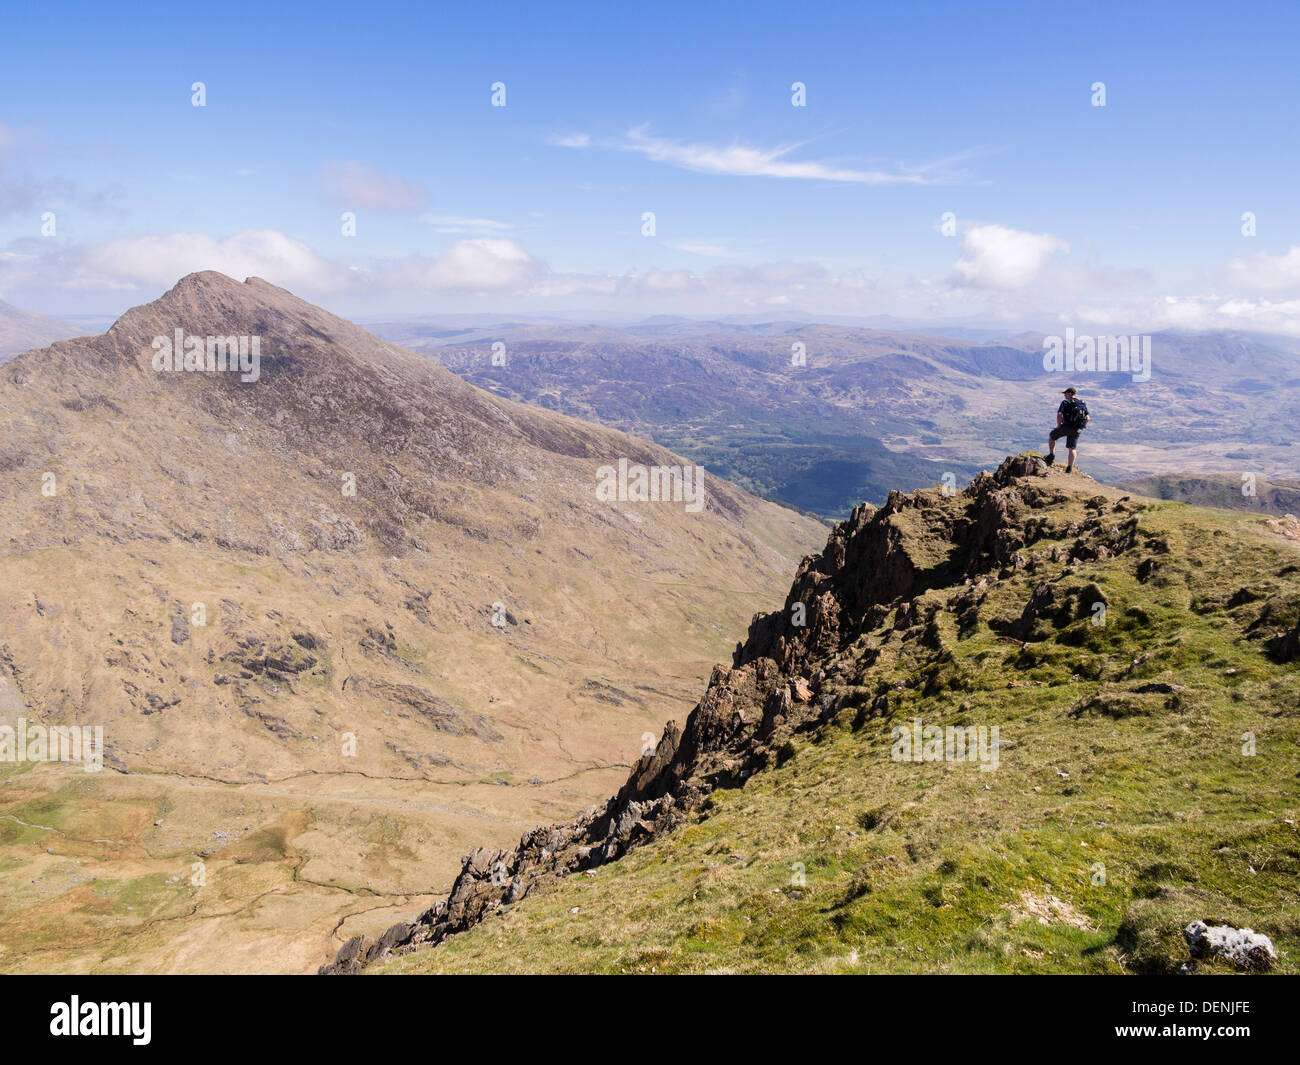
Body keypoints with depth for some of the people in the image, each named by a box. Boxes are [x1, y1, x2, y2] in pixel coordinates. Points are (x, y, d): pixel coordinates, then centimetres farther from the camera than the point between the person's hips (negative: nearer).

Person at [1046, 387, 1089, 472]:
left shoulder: (1065, 403, -7)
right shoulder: (1083, 404, 9)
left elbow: (1059, 415, -19)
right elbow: (1088, 418, 5)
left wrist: (1059, 426, -7)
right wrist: (1081, 427, 12)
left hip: (1066, 427, -4)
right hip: (1077, 430, 4)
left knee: (1051, 436, 21)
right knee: (1072, 448, 9)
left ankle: (1051, 455, 17)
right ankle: (1069, 468, 5)